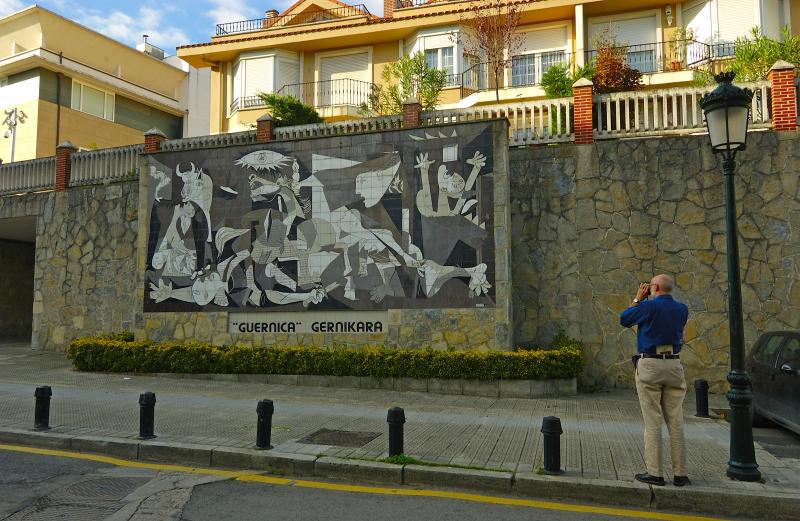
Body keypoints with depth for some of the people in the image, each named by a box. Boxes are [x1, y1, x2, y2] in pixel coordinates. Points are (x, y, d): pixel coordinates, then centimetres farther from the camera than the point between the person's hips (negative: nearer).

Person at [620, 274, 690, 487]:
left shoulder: (648, 307, -10)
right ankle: (680, 474, 11)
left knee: (652, 422, 0)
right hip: (674, 365, 5)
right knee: (676, 422, 8)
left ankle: (654, 473, 3)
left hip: (649, 366, -4)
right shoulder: (682, 309, 6)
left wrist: (638, 299, 12)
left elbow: (623, 319, 4)